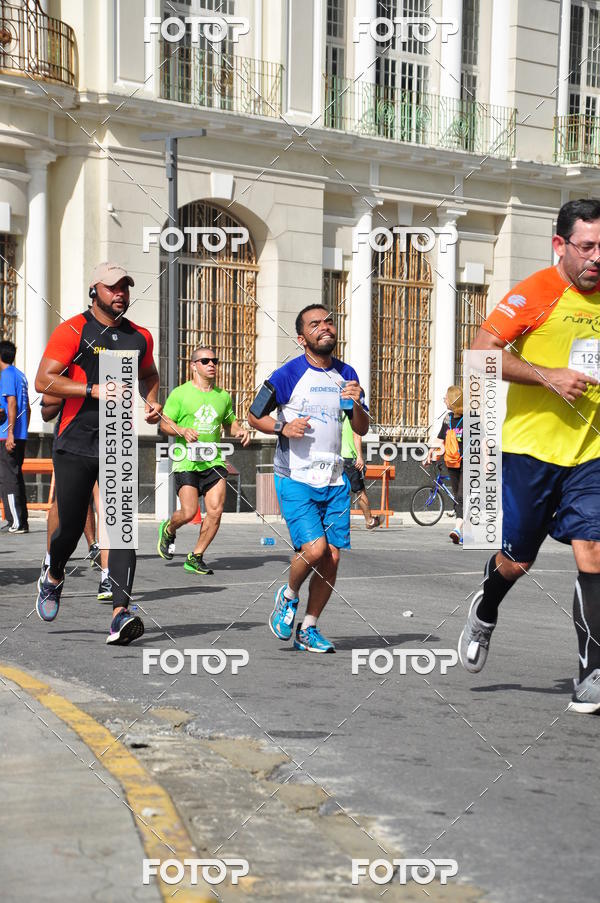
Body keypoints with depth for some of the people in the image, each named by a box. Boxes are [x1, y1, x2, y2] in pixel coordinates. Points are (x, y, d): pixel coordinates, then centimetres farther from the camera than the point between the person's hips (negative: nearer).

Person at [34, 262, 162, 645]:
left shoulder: (140, 336, 12)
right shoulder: (72, 330, -3)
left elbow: (149, 374, 33)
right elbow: (43, 381, -11)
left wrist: (151, 401, 12)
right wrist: (94, 390, -19)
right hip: (75, 446, -3)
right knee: (71, 526, 5)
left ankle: (121, 616, -18)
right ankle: (54, 579, 39)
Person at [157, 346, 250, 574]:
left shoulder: (223, 396, 13)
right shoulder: (180, 393, 0)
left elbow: (229, 423, 26)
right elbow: (164, 423, 0)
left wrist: (239, 431, 4)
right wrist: (182, 430, -19)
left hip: (214, 461, 4)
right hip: (186, 461, -4)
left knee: (215, 512, -9)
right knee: (189, 512, -11)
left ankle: (195, 558, 6)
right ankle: (168, 530, 24)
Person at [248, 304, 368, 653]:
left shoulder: (347, 374, 9)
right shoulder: (288, 375, -7)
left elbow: (362, 429, 13)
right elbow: (254, 416, 3)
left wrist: (356, 404, -7)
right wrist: (283, 428, -15)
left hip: (335, 480, 5)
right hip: (295, 480, -5)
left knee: (333, 557, 1)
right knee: (314, 550, -18)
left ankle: (309, 629, 16)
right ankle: (289, 595, 13)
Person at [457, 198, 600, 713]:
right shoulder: (536, 293, -10)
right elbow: (481, 354, -15)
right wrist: (549, 376, -21)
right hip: (530, 449, -4)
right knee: (516, 561, 8)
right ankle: (484, 614, 42)